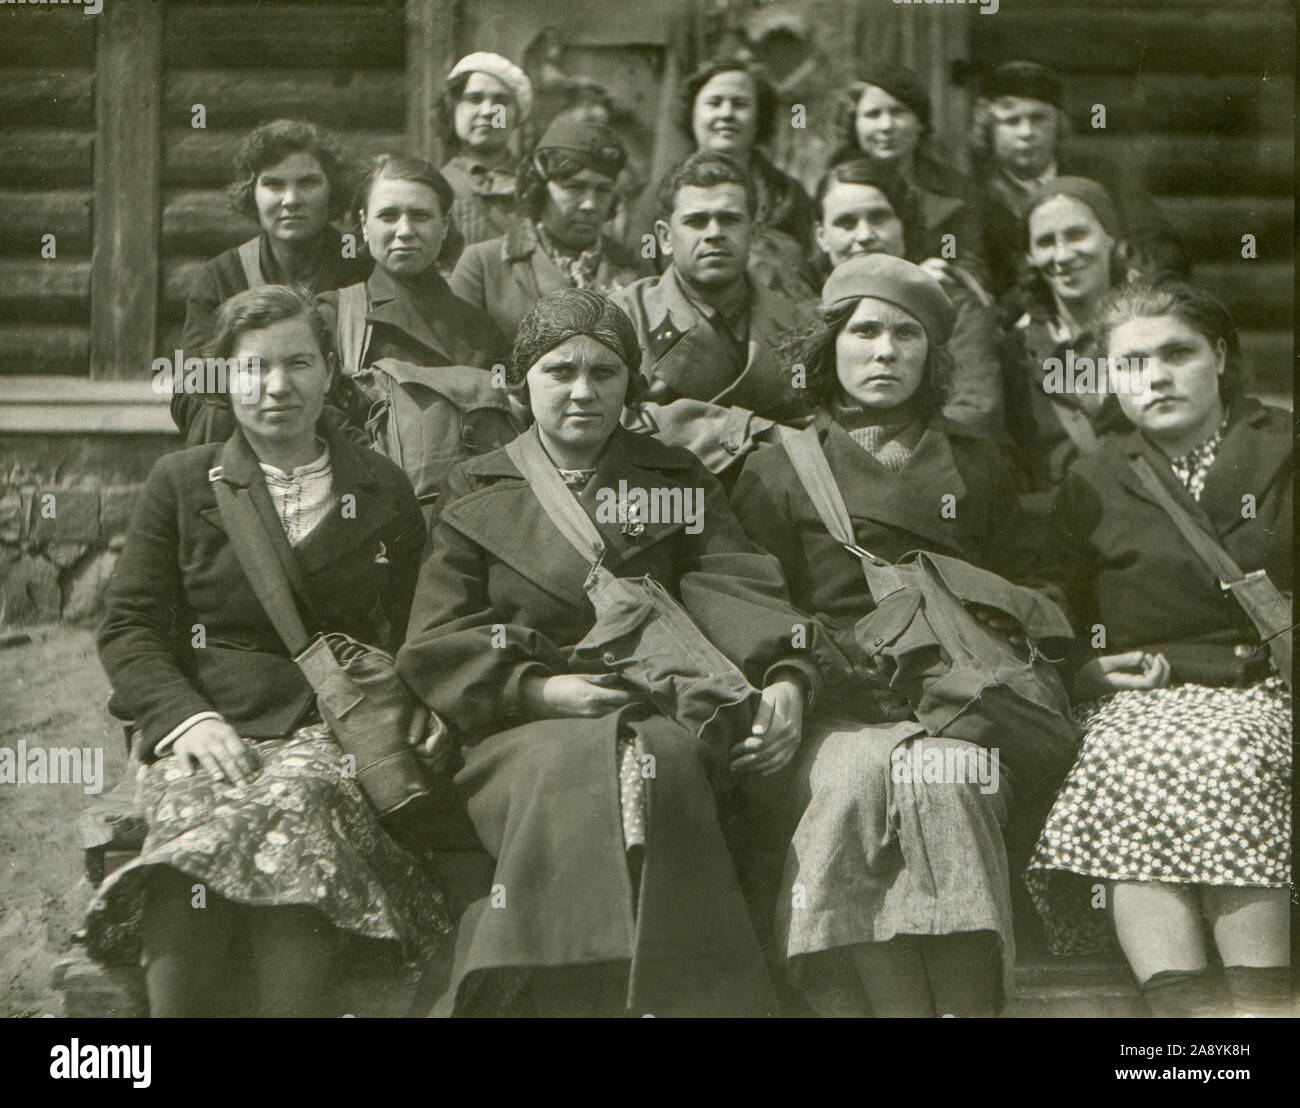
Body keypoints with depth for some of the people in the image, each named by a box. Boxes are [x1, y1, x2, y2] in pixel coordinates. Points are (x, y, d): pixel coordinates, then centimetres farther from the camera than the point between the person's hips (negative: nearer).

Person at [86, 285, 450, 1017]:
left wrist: (417, 710, -2)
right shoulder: (181, 483, 15)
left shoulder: (384, 491, 17)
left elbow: (418, 633, 20)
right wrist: (187, 716, -8)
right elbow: (128, 628, 10)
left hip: (339, 730, 1)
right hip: (208, 730, 0)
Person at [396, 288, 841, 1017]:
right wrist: (540, 689, -9)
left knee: (664, 763, -35)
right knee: (582, 772, -35)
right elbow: (437, 649, 7)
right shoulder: (477, 496, 16)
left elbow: (735, 589, 2)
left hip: (662, 715, 1)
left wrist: (788, 677, -18)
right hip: (523, 732, 0)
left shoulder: (678, 484, 19)